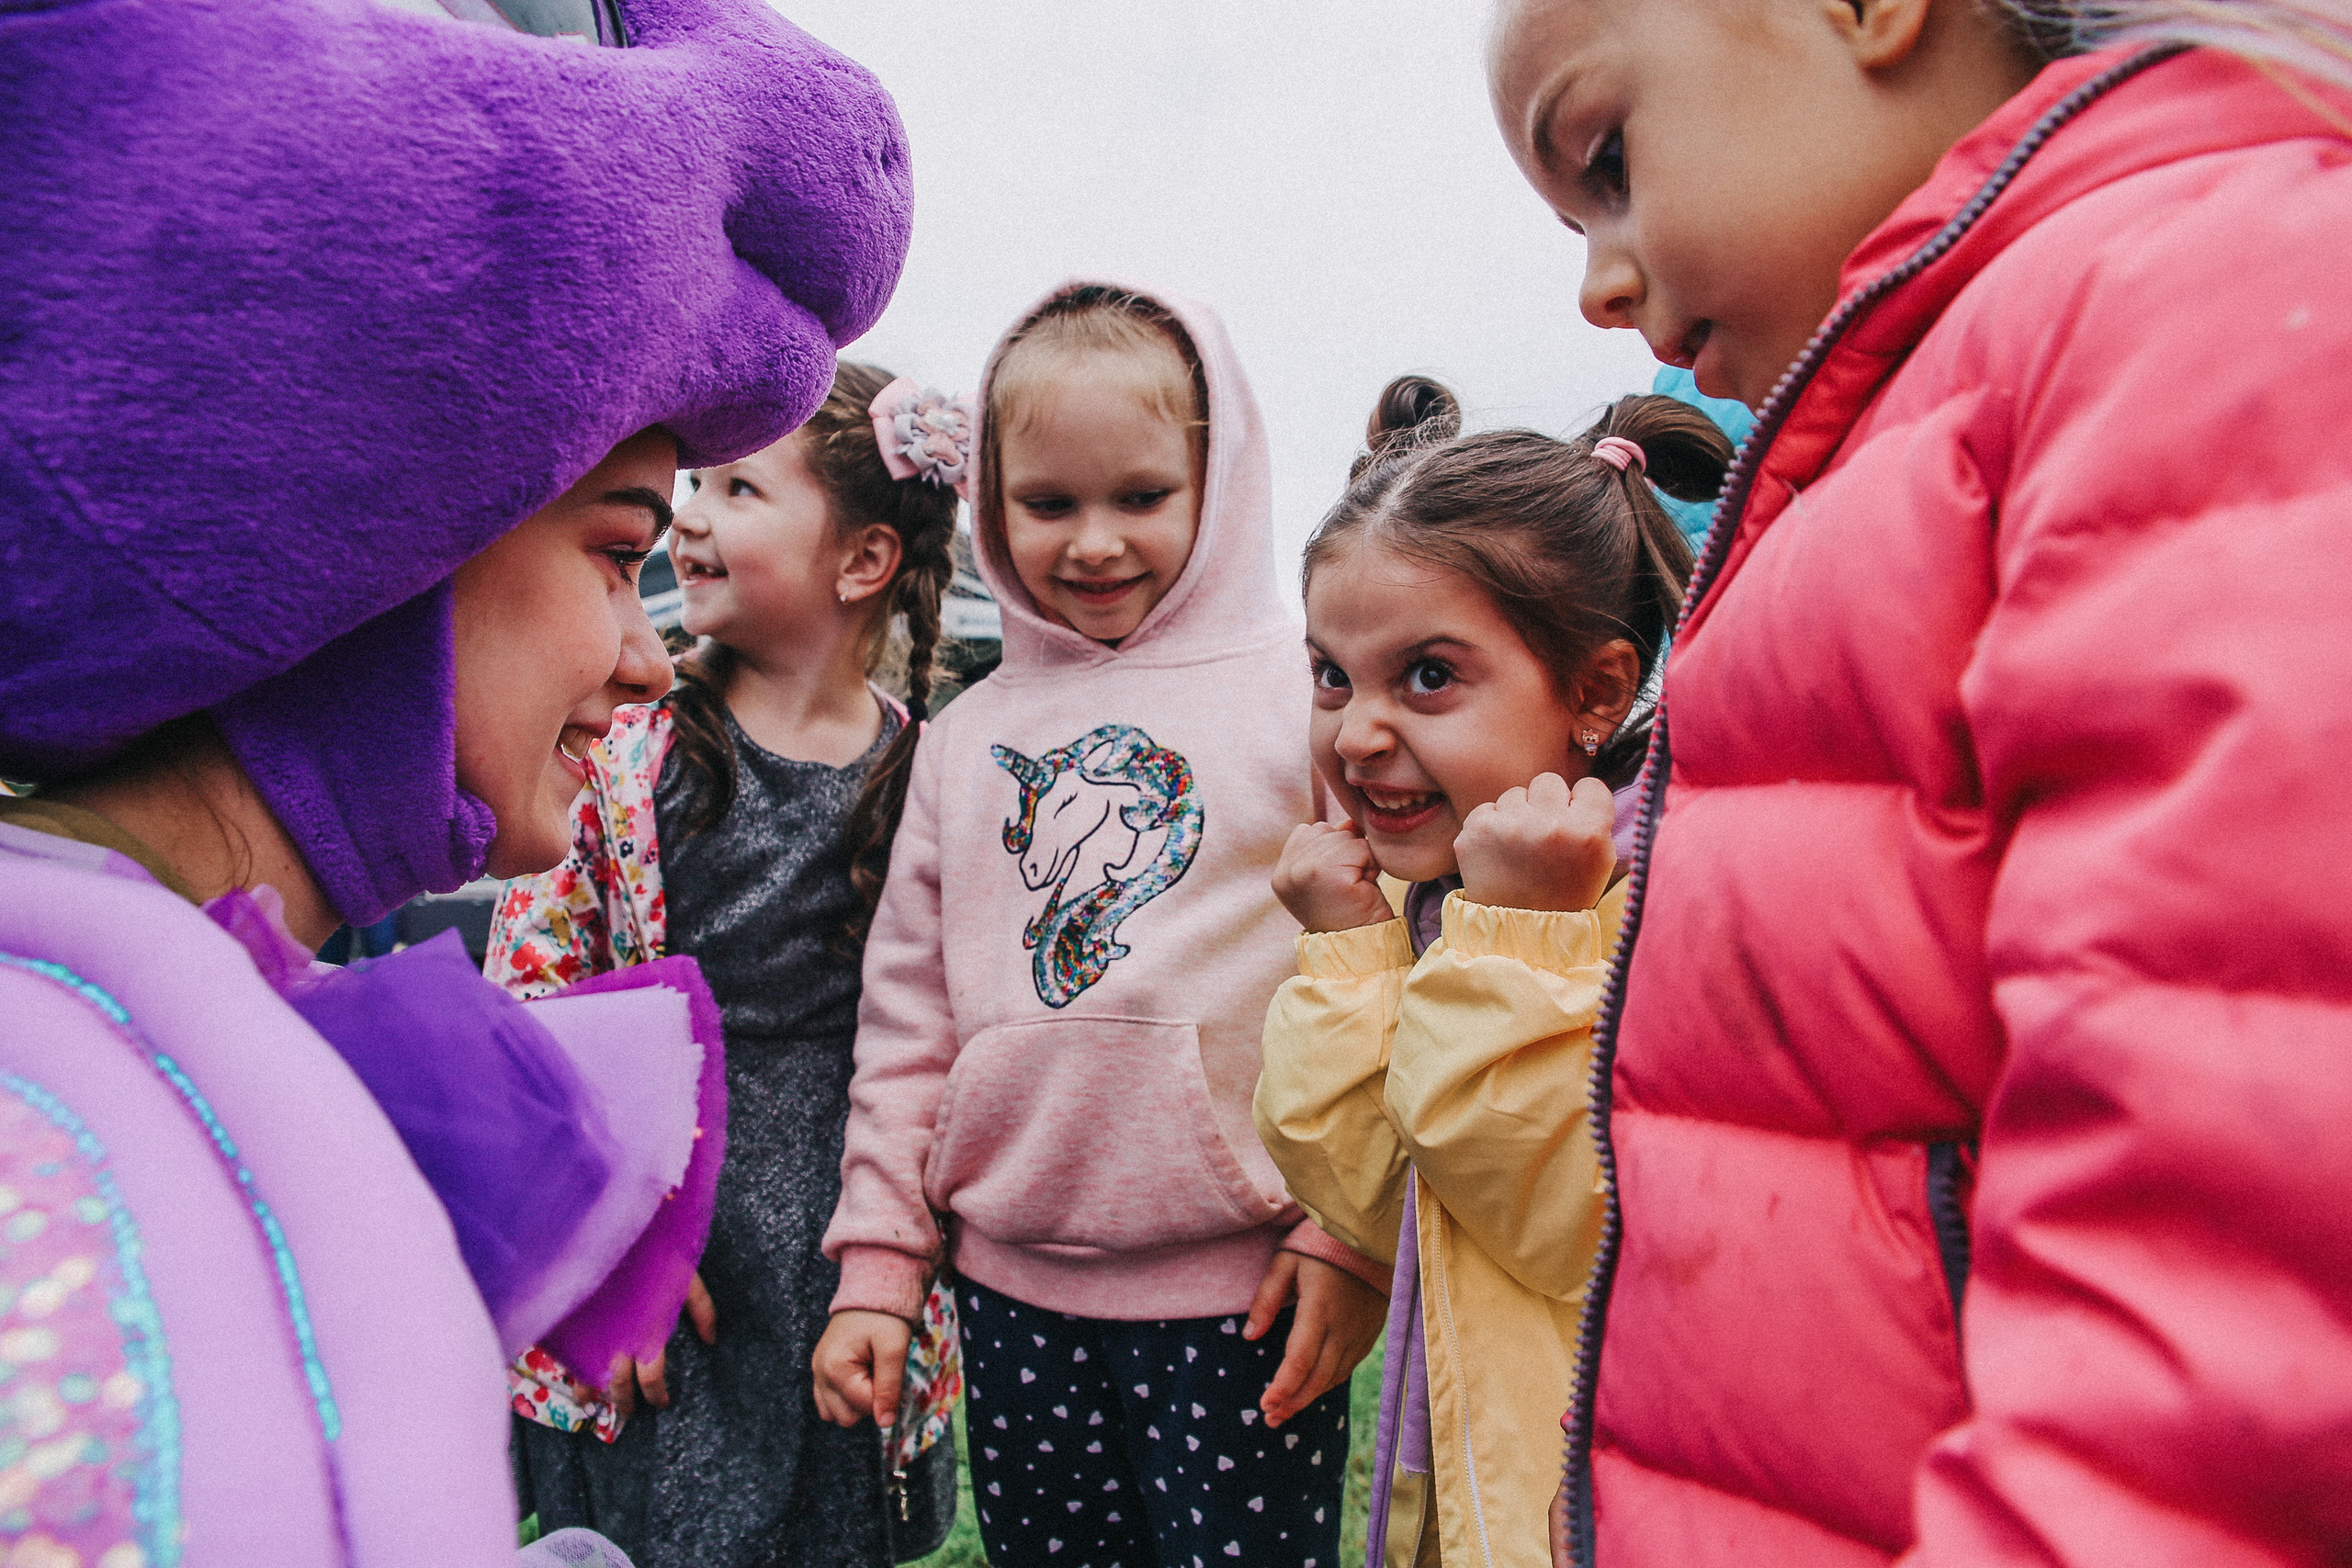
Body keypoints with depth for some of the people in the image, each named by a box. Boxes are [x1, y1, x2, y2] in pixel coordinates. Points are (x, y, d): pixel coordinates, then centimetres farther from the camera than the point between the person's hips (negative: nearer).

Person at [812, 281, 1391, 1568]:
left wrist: (1350, 1234, -8)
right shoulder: (967, 738, 7)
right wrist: (876, 1265, 9)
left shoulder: (1303, 694, -4)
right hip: (1013, 1289, 4)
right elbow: (907, 1014, 10)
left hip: (1243, 1293, -3)